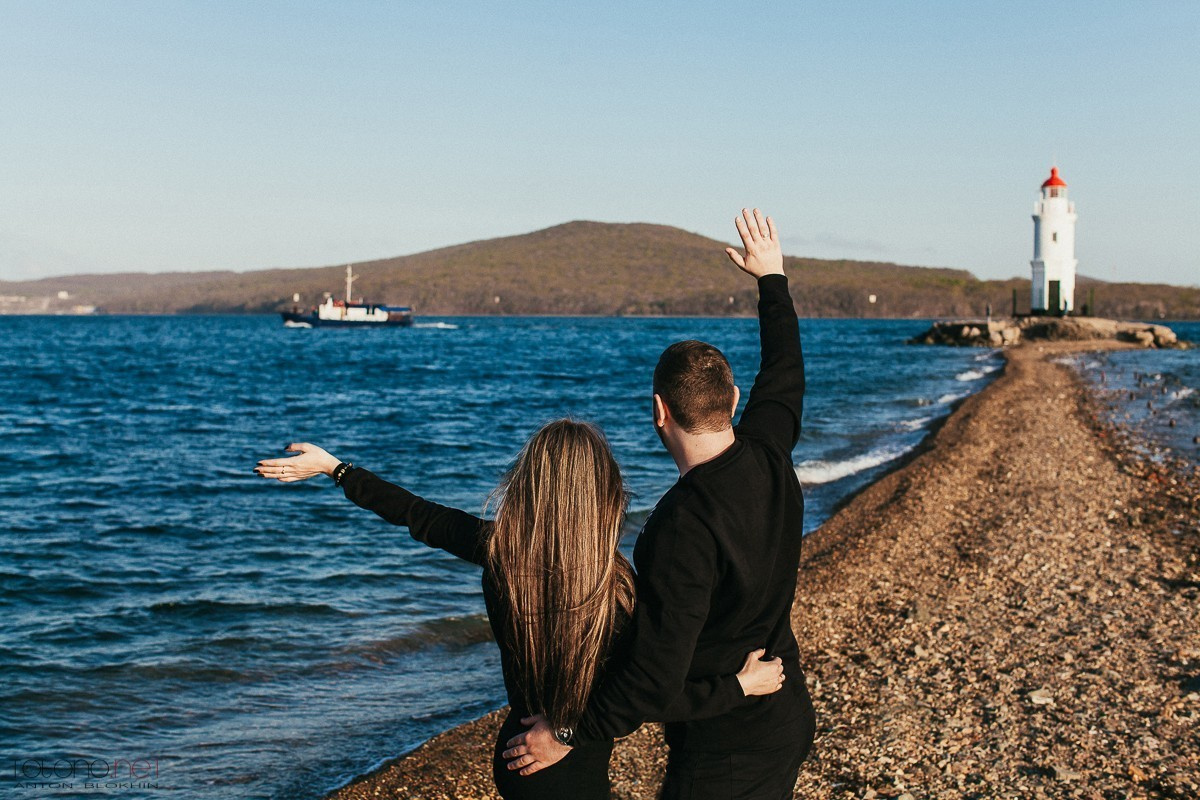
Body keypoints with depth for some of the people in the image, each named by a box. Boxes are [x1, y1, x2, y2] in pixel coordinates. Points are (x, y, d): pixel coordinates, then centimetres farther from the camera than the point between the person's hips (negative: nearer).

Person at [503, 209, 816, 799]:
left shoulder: (684, 525, -28)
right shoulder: (768, 458, -5)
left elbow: (657, 675, -28)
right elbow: (784, 371, 17)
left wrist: (570, 734, -16)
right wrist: (772, 279, 30)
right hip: (788, 723, 9)